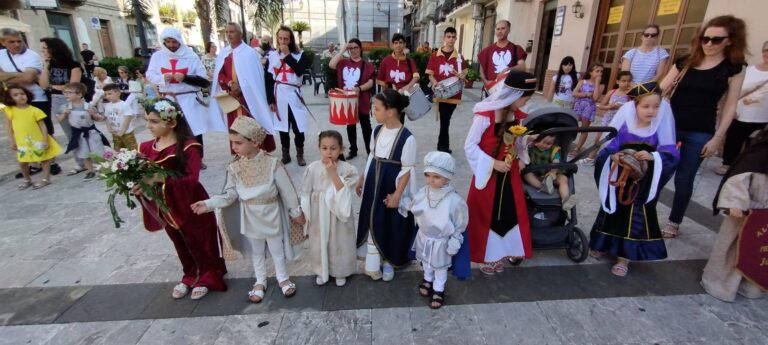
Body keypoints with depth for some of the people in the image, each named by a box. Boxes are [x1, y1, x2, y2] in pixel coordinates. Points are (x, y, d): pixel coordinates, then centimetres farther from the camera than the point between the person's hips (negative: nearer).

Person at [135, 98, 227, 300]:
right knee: (181, 245, 23)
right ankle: (190, 276, 43)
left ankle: (207, 277, 33)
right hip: (166, 207, 6)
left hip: (190, 206, -6)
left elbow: (191, 179, -26)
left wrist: (159, 179, -33)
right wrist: (138, 186, -16)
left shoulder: (188, 147, -20)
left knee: (200, 242, 12)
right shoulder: (146, 147, 0)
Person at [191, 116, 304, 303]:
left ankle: (283, 278, 39)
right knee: (256, 251, 21)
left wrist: (296, 212, -5)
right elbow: (230, 195, -8)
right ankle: (260, 282, 42)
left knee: (277, 249, 17)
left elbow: (287, 191, -13)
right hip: (250, 218, 3)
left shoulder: (272, 164, -21)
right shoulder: (234, 167, -11)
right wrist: (208, 204, -22)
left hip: (271, 216, -3)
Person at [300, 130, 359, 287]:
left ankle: (340, 272, 39)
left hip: (339, 214, -2)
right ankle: (322, 271, 42)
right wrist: (305, 214, 3)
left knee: (339, 243, 15)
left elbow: (343, 192, -23)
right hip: (318, 214, 2)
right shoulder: (312, 168, -10)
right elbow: (306, 193, -1)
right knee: (320, 243, 19)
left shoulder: (347, 169, -16)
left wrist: (333, 173, -29)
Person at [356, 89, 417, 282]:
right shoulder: (377, 131, -1)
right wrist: (362, 180, 14)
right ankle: (373, 263, 36)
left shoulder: (407, 138, -21)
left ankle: (389, 261, 34)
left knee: (392, 226, 10)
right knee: (373, 222, 16)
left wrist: (397, 195, -16)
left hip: (392, 188, -6)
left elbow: (407, 170, -16)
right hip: (373, 186, 7)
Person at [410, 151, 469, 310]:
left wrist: (453, 245, -13)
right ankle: (428, 279, 58)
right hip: (424, 237, 4)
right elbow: (414, 210, -2)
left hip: (442, 242, -4)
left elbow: (460, 226, -17)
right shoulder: (422, 192, -19)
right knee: (426, 261, 29)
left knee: (440, 267, 22)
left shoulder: (455, 200, -31)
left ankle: (438, 289, 47)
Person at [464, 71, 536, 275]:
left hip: (510, 174, 6)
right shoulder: (484, 115, -21)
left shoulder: (519, 116, 0)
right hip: (488, 174, -6)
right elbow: (469, 146, -17)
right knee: (487, 216, 8)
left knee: (511, 213, 13)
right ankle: (487, 256, 30)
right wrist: (493, 163, -18)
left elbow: (519, 148, 11)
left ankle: (500, 254, 34)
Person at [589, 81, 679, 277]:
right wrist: (613, 156, -28)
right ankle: (603, 244, 37)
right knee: (611, 213, 16)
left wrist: (653, 156, -28)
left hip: (644, 184, 0)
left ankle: (624, 257, 19)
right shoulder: (623, 126, -9)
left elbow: (672, 155, -11)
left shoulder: (661, 129, -7)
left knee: (636, 218, 6)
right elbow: (606, 149, -8)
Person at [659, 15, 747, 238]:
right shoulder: (685, 62, 4)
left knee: (684, 179, 3)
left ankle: (674, 222, 21)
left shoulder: (734, 68, 1)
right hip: (670, 126, 1)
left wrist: (717, 138, -5)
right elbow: (661, 90, 4)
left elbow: (730, 107, 0)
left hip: (700, 134, -1)